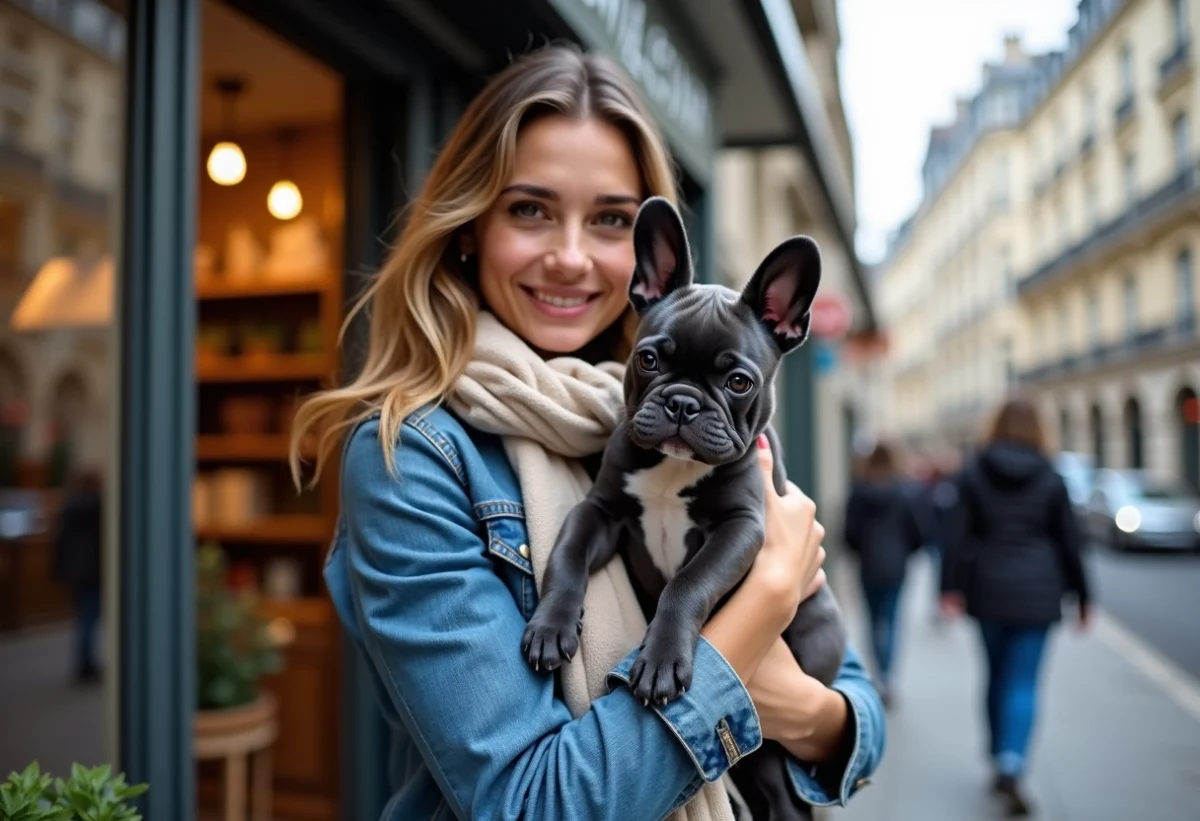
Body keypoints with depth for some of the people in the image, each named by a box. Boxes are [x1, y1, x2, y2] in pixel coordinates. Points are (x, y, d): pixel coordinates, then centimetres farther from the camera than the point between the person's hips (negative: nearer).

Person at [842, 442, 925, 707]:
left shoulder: (858, 492, -4)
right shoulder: (906, 493, -5)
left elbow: (850, 534, -3)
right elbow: (918, 532, -3)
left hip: (869, 566, 1)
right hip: (896, 565, -1)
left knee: (875, 618, 14)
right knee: (891, 620, 4)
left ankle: (881, 674, 14)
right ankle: (885, 675, -6)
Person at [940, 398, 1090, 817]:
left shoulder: (973, 474, 0)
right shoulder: (1050, 479, 0)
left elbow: (960, 534, -5)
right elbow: (1069, 540, 3)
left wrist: (952, 587, -4)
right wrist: (1081, 594, 11)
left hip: (989, 590, 1)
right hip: (1037, 592, -1)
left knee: (997, 676, 16)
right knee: (1023, 683, -1)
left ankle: (1000, 763, 25)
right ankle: (1011, 768, -15)